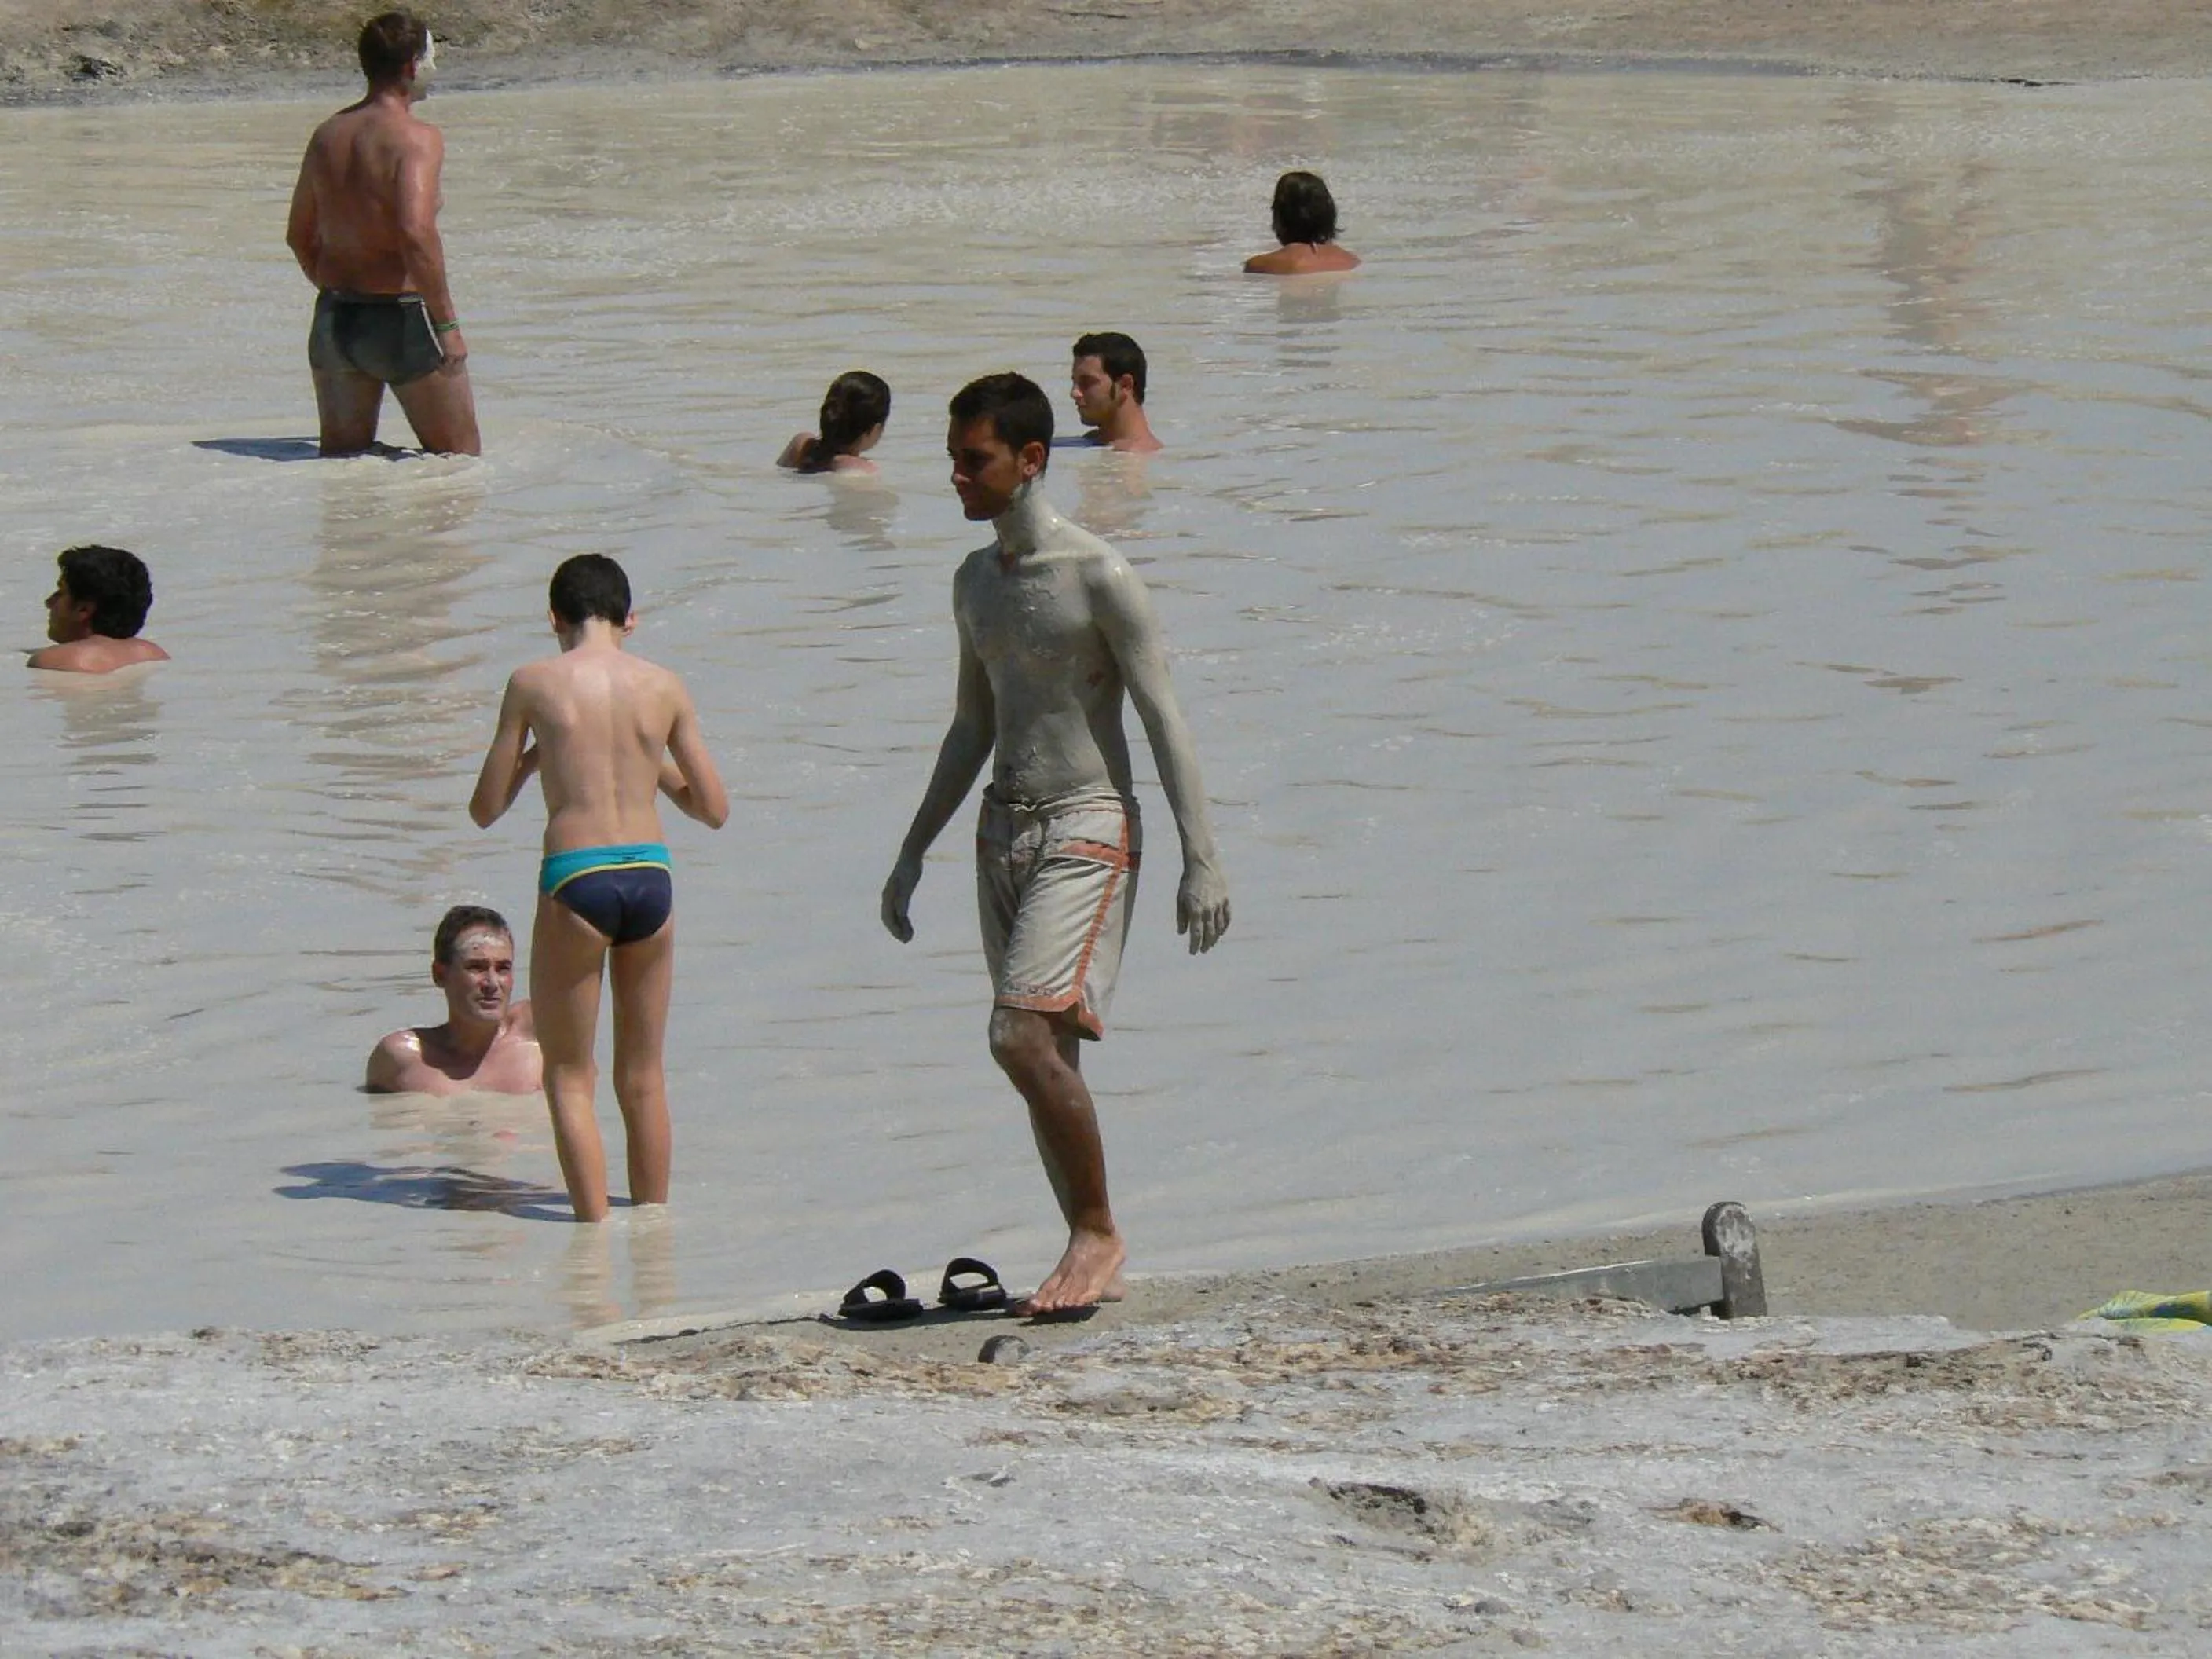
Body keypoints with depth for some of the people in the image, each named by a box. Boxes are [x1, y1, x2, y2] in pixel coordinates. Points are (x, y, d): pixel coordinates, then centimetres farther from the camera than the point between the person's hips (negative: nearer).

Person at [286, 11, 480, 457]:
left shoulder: (328, 135, 8)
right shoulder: (417, 139, -14)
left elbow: (300, 236, 16)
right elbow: (416, 232, -28)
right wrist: (447, 323, -22)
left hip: (335, 319, 6)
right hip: (400, 319, -6)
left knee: (343, 457, 17)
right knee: (461, 458, 4)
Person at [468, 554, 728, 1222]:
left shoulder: (534, 683, 0)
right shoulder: (664, 687, 6)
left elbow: (485, 809, 5)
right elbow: (713, 809, 12)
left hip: (576, 881, -3)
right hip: (650, 878, 3)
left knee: (569, 1077, 6)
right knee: (643, 1076, 17)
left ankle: (596, 1230, -2)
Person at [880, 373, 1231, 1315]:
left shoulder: (1097, 577, -11)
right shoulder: (975, 581, 12)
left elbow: (1164, 719, -11)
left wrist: (1201, 859, -16)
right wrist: (914, 851, 21)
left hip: (1087, 833, -8)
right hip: (1004, 833, 8)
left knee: (1026, 1036, -21)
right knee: (1041, 1060, 7)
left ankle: (1099, 1234, -8)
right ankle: (1093, 1261, 15)